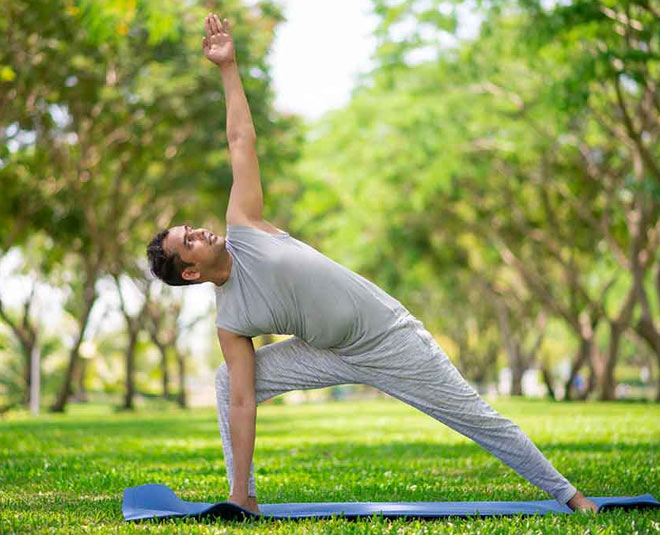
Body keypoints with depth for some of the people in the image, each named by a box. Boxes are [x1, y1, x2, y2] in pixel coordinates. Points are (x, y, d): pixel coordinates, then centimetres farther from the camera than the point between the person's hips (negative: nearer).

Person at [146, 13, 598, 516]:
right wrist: (239, 493, -13)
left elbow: (242, 141, -9)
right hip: (337, 355, 2)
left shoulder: (242, 228, -10)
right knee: (227, 381, -9)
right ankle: (246, 496, -1)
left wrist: (228, 67, -11)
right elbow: (242, 402, -9)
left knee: (477, 418, 4)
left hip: (392, 336, -2)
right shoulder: (230, 322, -8)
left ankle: (566, 492, 18)